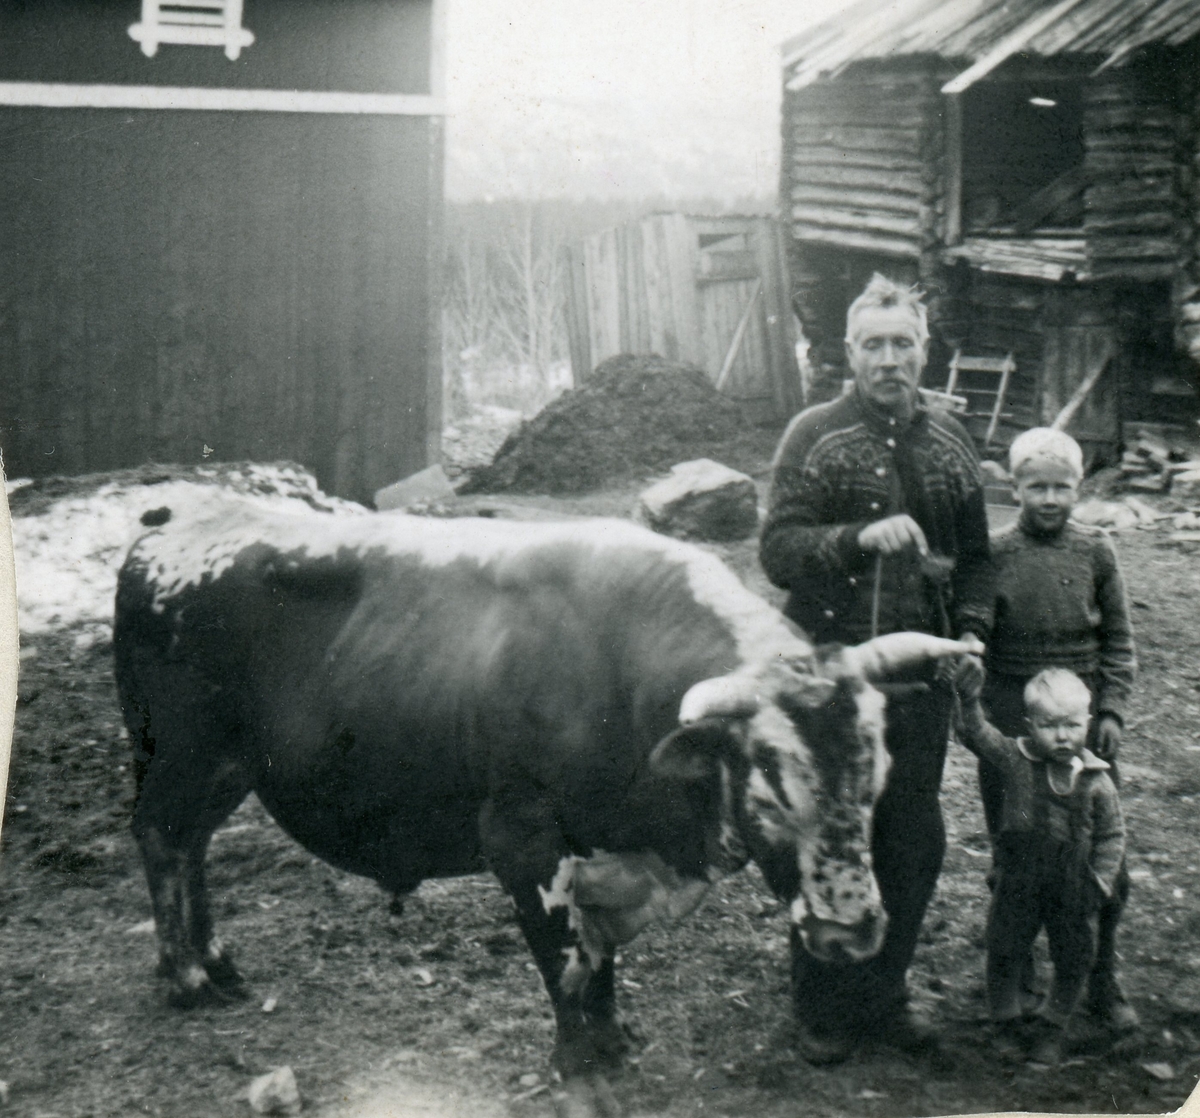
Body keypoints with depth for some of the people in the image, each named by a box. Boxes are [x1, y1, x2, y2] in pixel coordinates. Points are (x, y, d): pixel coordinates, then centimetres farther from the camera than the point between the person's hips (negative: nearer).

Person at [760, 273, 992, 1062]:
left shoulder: (950, 443, 12)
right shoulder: (814, 436, -2)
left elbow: (975, 555, 20)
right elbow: (777, 549, -11)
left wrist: (973, 628, 4)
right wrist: (860, 538, -27)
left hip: (922, 674, 4)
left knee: (916, 843, 11)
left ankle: (886, 993, 28)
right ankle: (822, 1011, 18)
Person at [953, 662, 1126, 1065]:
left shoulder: (1097, 781, -8)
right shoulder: (1014, 760, -9)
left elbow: (1111, 835, -1)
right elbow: (977, 735, -20)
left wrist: (1100, 881, -8)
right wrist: (968, 700, -37)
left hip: (1073, 892, 1)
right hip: (1018, 885, 0)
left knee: (1073, 963, 12)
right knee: (1004, 955, 11)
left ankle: (1052, 1030, 34)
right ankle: (1006, 1023, 33)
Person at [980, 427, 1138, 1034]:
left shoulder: (1095, 551, 0)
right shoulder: (993, 554, -3)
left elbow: (1118, 641, 8)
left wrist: (1111, 710, -2)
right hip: (1010, 720, -1)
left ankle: (1102, 983, 19)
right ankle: (1016, 979, 25)